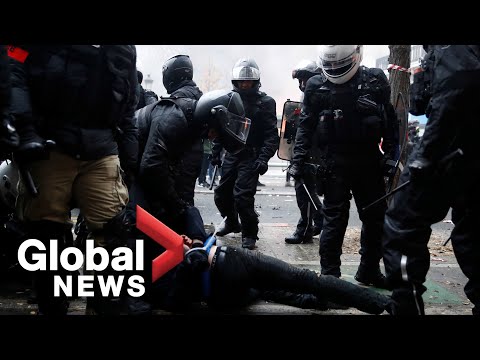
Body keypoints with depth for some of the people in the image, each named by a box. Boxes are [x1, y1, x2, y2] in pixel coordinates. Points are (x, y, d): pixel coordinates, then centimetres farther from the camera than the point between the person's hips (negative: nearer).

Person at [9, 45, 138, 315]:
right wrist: (24, 129, -18)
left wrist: (130, 160, 15)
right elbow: (14, 70, -5)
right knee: (48, 237, 2)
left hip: (101, 152, 3)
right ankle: (52, 309, 16)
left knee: (114, 234, -6)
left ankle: (105, 308, 6)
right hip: (47, 146, -3)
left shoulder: (127, 49, 19)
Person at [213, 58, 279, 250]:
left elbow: (272, 135, -11)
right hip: (231, 155, 6)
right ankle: (232, 223, 39)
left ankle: (249, 234, 4)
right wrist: (216, 151, 14)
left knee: (242, 196, -14)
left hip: (251, 157, -5)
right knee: (222, 193, 12)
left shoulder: (265, 103, -6)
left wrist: (264, 158, -22)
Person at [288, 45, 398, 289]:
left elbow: (389, 121, 5)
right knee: (334, 219, -1)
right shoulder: (316, 86, 1)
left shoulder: (375, 81, 2)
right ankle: (329, 274, 6)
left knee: (376, 218, 10)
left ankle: (369, 270, 25)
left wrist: (390, 154, -1)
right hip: (334, 163, -2)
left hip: (369, 161, 2)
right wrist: (298, 160, -4)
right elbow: (305, 127, 3)